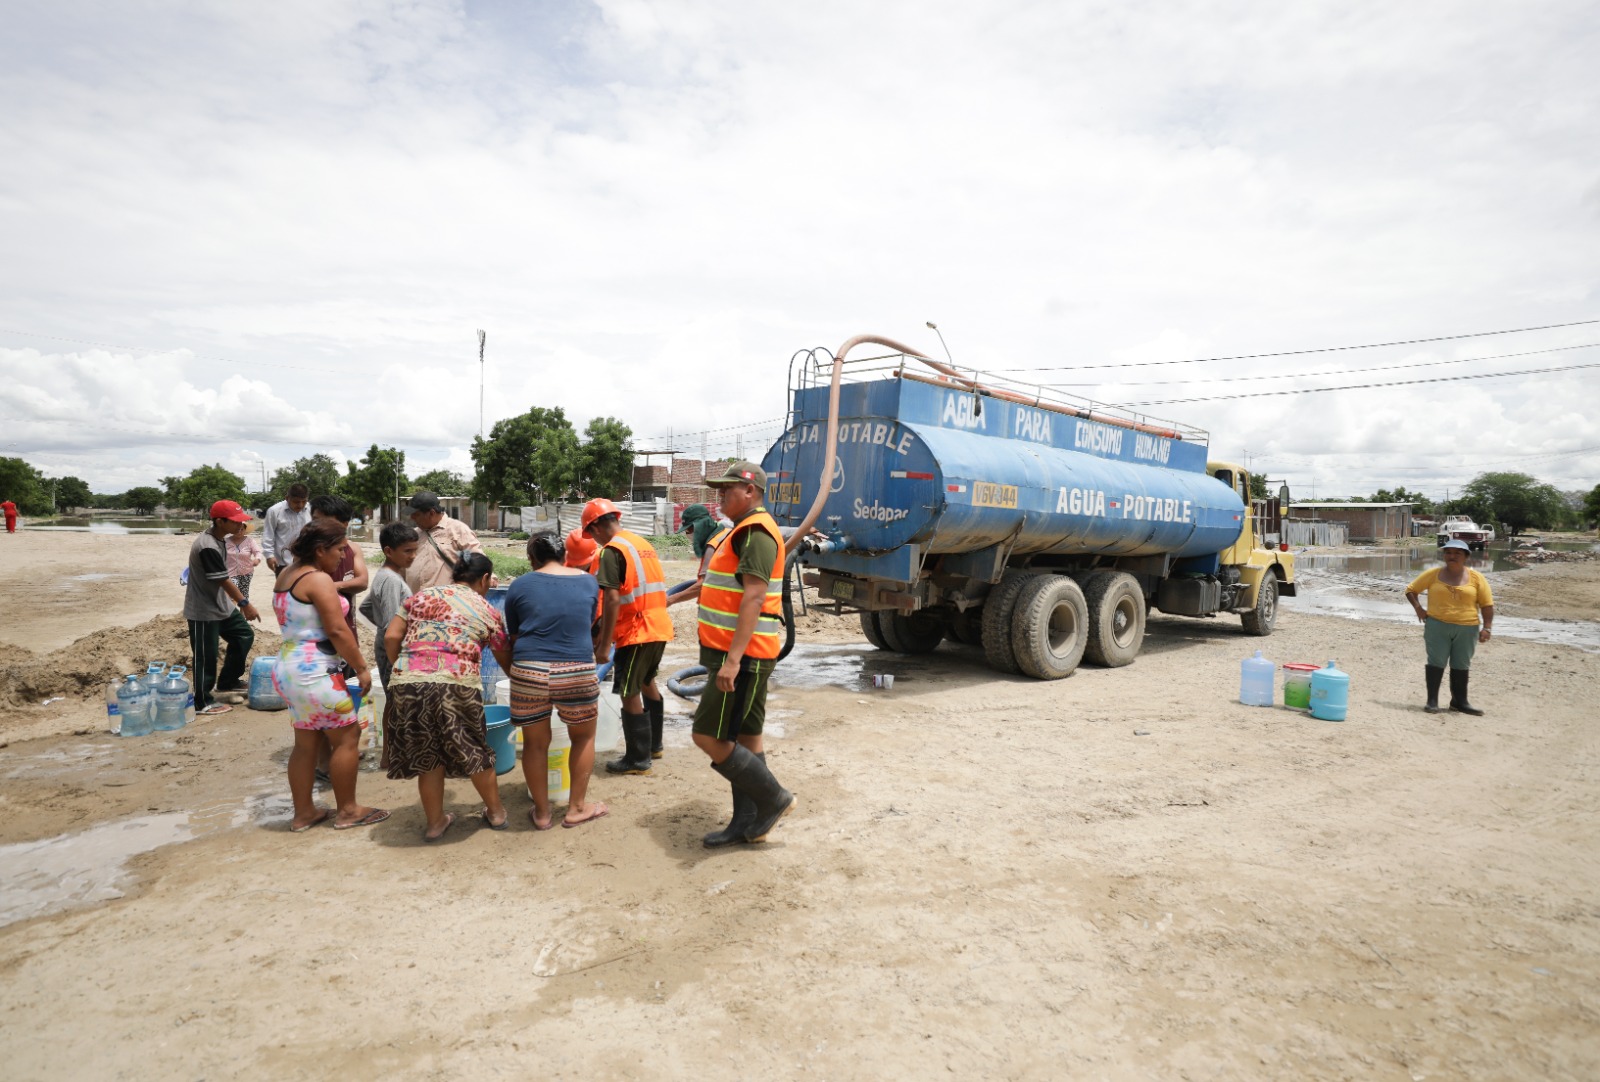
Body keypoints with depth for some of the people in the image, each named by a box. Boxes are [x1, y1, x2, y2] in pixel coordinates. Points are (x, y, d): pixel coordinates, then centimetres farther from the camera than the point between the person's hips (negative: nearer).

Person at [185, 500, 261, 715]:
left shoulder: (217, 539, 4)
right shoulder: (208, 547, -27)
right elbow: (224, 581, -24)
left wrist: (237, 601, 20)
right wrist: (245, 603, -18)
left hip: (221, 605, 10)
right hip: (203, 610, -10)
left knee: (244, 636, 15)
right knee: (206, 657, 0)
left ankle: (226, 683, 28)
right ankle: (202, 702, 14)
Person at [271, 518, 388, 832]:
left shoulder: (285, 575, 12)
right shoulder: (319, 580, -16)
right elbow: (337, 631, -19)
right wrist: (362, 668, -12)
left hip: (288, 667, 9)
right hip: (315, 671, -9)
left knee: (306, 743, 15)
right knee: (347, 737, 2)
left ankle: (303, 812, 23)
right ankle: (348, 811, 10)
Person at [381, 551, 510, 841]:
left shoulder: (421, 596, 19)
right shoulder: (486, 611, 12)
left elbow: (391, 637, 10)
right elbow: (505, 661, 18)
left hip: (407, 683, 2)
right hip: (456, 685, -2)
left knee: (427, 755, 17)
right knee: (475, 750, 17)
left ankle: (435, 821, 30)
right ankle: (496, 812, 34)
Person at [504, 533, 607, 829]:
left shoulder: (520, 585, 6)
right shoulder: (588, 581, 10)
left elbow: (513, 636, 15)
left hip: (529, 672, 0)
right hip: (576, 673, 0)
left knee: (535, 743, 17)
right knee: (584, 737, 22)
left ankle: (542, 813, 28)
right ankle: (576, 809, 28)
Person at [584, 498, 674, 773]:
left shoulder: (612, 551, -12)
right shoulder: (641, 542, 14)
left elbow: (612, 600, -20)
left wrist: (604, 645, -16)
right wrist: (604, 632, 23)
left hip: (636, 633, -9)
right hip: (659, 627, 9)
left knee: (629, 694, 2)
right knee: (647, 682, 24)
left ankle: (638, 759, 10)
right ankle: (653, 745, 36)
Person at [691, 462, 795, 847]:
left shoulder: (756, 532, -14)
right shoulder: (743, 531, 18)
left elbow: (754, 597, -23)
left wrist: (733, 659, -28)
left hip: (744, 656, -10)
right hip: (740, 655, 10)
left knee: (709, 736, -7)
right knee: (745, 737, 13)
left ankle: (773, 798, 5)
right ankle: (748, 822, 22)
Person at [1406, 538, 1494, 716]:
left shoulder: (1476, 578, 2)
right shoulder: (1433, 574, 2)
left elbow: (1487, 604, 1)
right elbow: (1411, 590, 10)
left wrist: (1487, 627, -7)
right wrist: (1418, 608, -4)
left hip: (1467, 628, 1)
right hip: (1437, 626, -1)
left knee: (1461, 665, 10)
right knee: (1436, 662, -2)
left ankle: (1459, 701, 21)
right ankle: (1432, 701, 1)